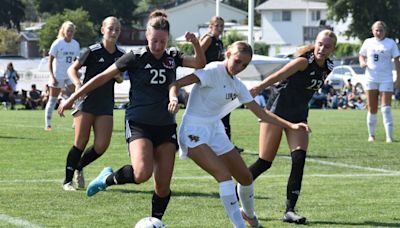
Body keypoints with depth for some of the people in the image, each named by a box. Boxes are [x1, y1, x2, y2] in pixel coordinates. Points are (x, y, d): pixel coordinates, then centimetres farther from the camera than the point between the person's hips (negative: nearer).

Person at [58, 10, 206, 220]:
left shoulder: (172, 57, 7)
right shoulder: (135, 58, -5)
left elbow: (200, 64, -1)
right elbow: (103, 77, -2)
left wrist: (196, 44, -19)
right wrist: (73, 97, -2)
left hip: (165, 126, 4)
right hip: (139, 124, -4)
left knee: (163, 186, 0)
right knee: (142, 173, -28)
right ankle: (108, 178, 1)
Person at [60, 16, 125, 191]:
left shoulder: (121, 55, 5)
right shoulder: (93, 51, -8)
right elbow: (72, 69, -1)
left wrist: (118, 77, -4)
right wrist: (78, 85, -18)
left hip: (106, 105, 4)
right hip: (87, 100, -4)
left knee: (101, 146, -5)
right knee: (81, 143, -8)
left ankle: (79, 167, 22)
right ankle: (67, 181, 5)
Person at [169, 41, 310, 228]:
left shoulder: (237, 86, 10)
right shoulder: (213, 71, -13)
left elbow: (261, 113, 13)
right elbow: (176, 84, -23)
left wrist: (290, 126, 5)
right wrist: (174, 99, -45)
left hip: (215, 131, 8)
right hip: (194, 132, -8)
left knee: (246, 178, 11)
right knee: (224, 175, -24)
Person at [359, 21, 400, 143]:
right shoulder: (368, 42, 6)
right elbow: (361, 55, 19)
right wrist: (362, 62, -5)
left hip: (386, 80, -2)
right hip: (371, 79, 2)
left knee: (386, 109, -10)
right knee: (372, 110, 6)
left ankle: (389, 136, -10)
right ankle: (371, 135, 18)